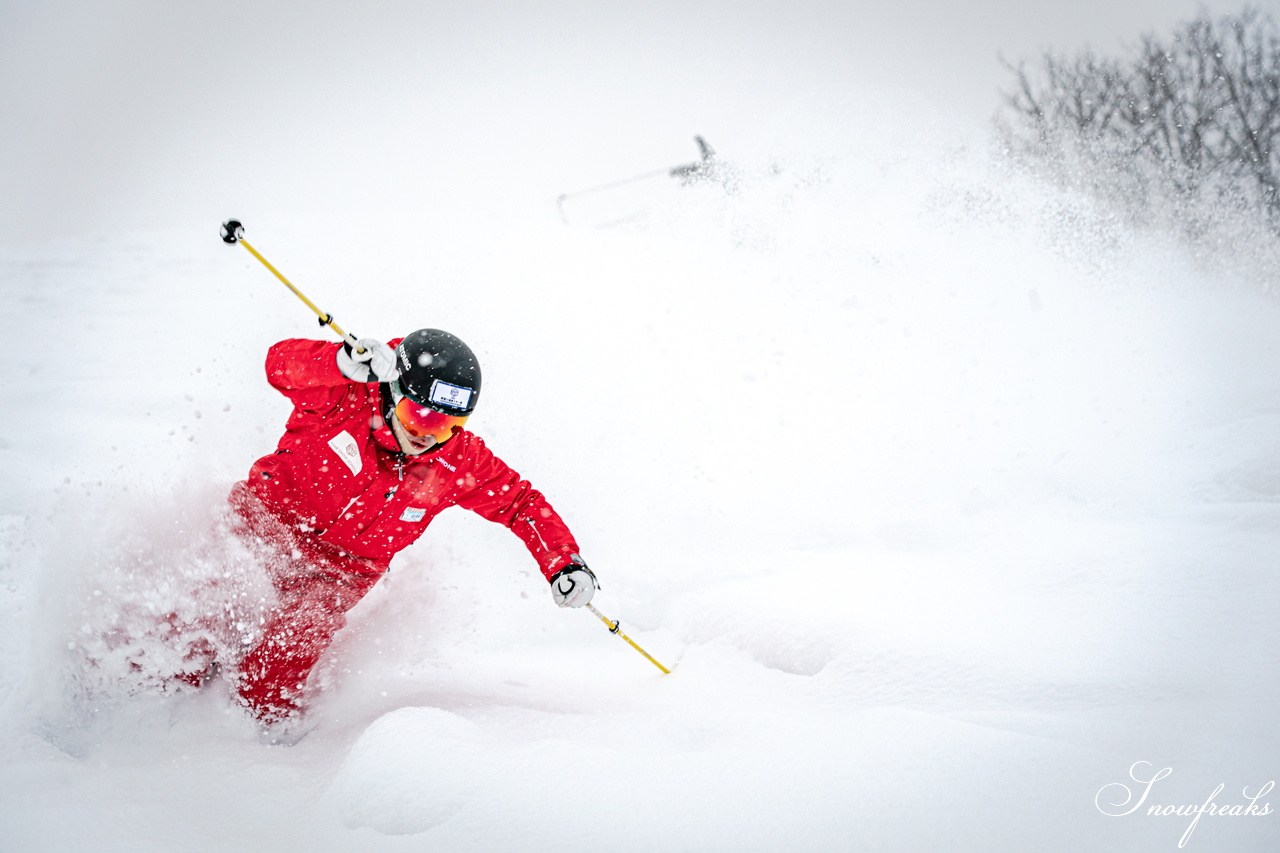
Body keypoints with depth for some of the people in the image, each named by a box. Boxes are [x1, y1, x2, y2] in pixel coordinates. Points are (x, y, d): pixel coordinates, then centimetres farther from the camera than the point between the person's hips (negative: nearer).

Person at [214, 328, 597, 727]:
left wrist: (564, 562, -21)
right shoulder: (349, 398, -24)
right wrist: (345, 361, -60)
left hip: (343, 568, 1)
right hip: (269, 513, -1)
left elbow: (522, 504, -6)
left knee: (303, 627, -24)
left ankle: (267, 711, 4)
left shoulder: (460, 462, -16)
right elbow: (282, 363, -40)